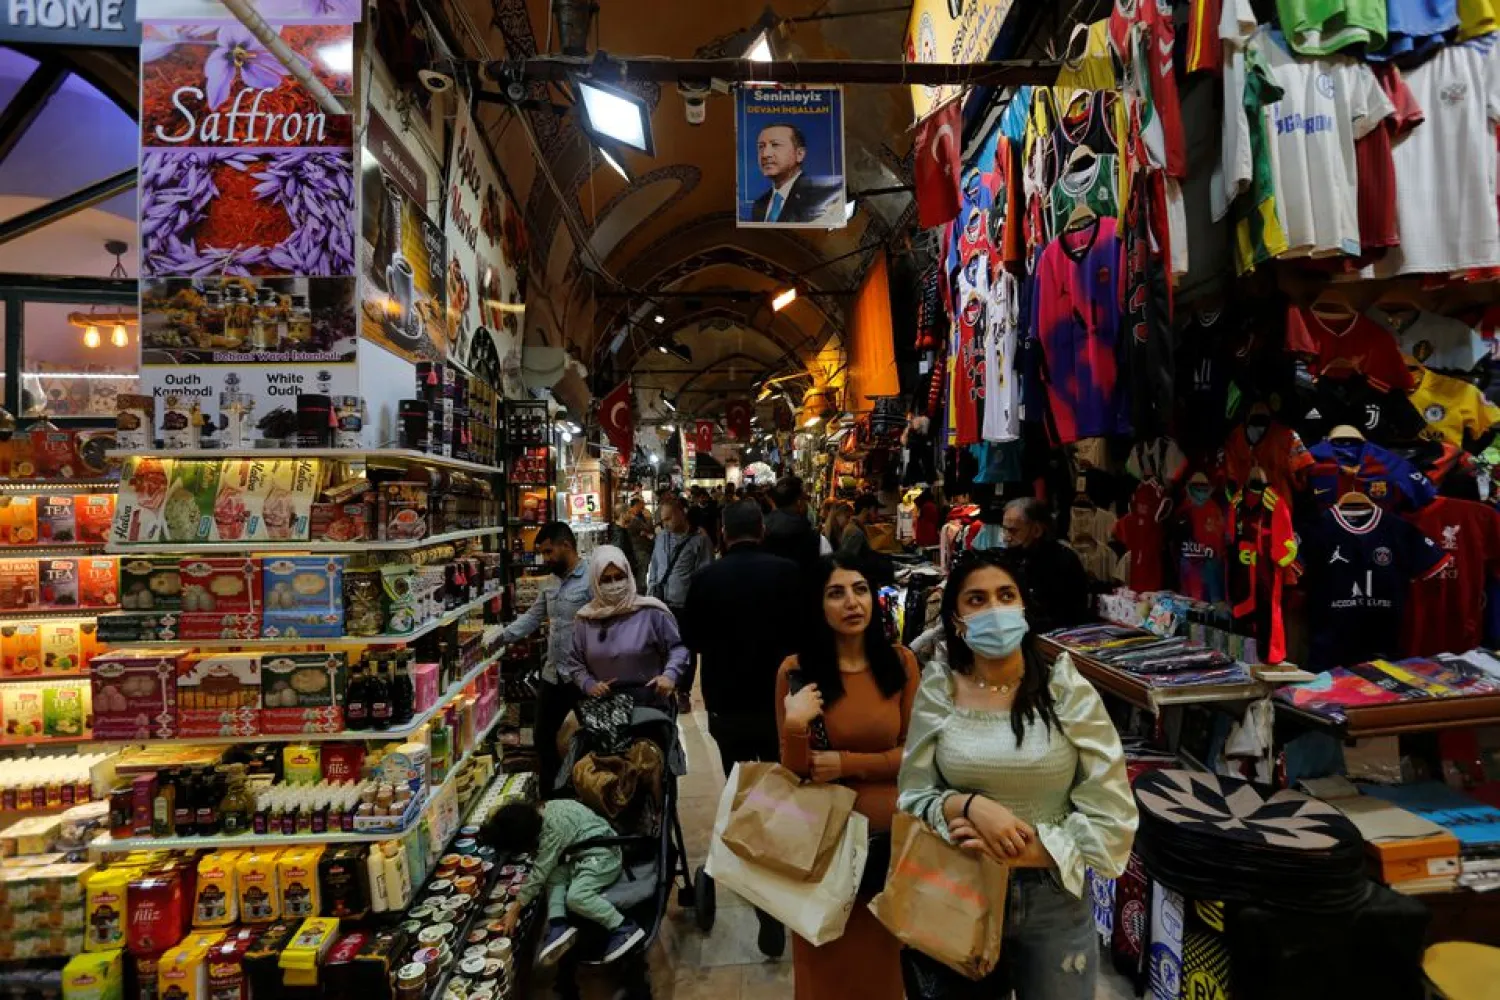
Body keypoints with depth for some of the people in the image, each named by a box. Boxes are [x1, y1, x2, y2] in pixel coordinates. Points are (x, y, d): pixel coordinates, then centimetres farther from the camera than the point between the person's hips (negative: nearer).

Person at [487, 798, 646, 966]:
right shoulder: (538, 812, 1)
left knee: (575, 897, -26)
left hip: (603, 853, -10)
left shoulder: (553, 829, -26)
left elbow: (539, 872, -21)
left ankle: (625, 929, -16)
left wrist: (514, 910, -13)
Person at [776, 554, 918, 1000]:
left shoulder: (900, 662, -6)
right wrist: (795, 726, -29)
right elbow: (792, 771, -9)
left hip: (890, 831, 2)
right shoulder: (795, 671, -12)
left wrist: (846, 764, -15)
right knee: (829, 959, 18)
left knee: (884, 950, 23)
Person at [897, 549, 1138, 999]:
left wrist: (1020, 852, -18)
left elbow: (1112, 818, -11)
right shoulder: (938, 692, -7)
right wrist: (970, 805, -22)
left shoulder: (1068, 692, -11)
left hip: (1052, 900, -1)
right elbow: (913, 798, -4)